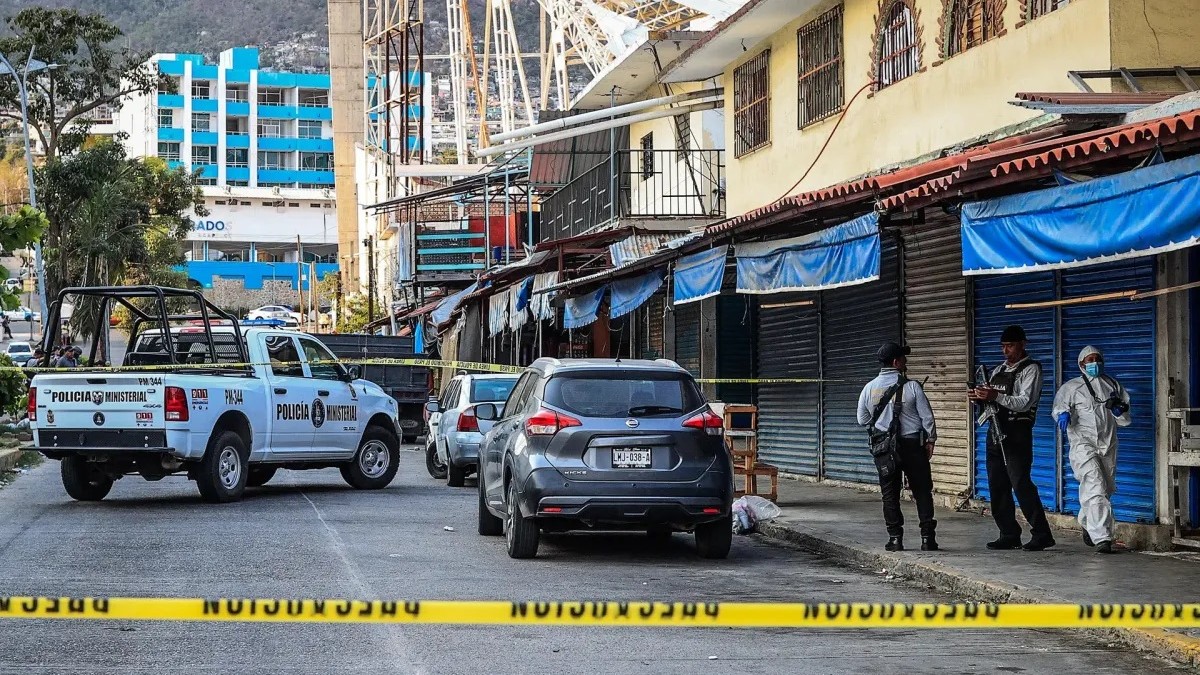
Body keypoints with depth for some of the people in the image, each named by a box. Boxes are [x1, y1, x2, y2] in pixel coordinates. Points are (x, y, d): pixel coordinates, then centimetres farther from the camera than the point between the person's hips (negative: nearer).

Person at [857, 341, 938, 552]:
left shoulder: (869, 388, 0)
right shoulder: (911, 386, -9)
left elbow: (862, 420, 9)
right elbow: (927, 416, -6)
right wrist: (930, 440, 6)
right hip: (912, 444, -2)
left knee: (890, 494, 9)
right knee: (922, 492, 5)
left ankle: (895, 538, 6)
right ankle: (927, 538, 2)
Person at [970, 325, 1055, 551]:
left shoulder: (1031, 369, -3)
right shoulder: (999, 370, 20)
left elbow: (1024, 403, -15)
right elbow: (989, 401, 23)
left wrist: (996, 396, -24)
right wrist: (979, 397, 0)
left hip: (1016, 432, -8)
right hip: (995, 431, 8)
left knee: (1021, 483, -14)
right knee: (997, 485, 6)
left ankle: (1041, 534, -11)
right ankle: (1009, 535, 11)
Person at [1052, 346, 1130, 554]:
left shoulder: (1113, 386, 17)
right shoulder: (1071, 387, 7)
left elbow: (1125, 420, 20)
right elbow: (1059, 405, -6)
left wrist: (1119, 410, -3)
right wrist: (1063, 414, -29)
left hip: (1108, 446, 5)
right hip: (1083, 445, -5)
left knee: (1105, 490, 15)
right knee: (1095, 490, -19)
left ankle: (1088, 526, 41)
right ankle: (1101, 539, -25)